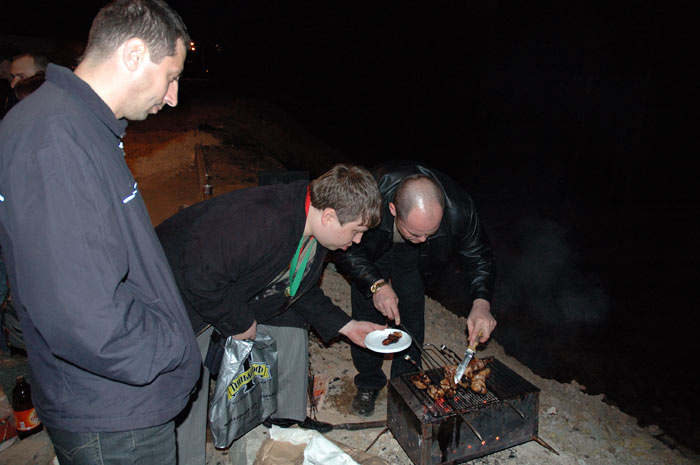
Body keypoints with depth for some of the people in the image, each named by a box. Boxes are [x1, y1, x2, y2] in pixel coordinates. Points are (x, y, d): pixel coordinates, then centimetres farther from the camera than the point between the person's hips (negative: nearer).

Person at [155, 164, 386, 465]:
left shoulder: (314, 233, -7)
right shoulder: (260, 223, -39)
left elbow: (301, 291, 7)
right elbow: (200, 279, -35)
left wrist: (347, 326, 2)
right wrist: (241, 323, -21)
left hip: (235, 293, 8)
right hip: (185, 296, -8)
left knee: (292, 325, 7)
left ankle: (286, 419, 24)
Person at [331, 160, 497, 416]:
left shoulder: (458, 207, -37)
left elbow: (477, 254, -18)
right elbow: (344, 250, -24)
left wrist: (481, 303, -32)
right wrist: (375, 284, -36)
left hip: (413, 259, 1)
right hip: (370, 251, -1)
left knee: (411, 318, 0)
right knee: (367, 314, 2)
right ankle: (368, 385, 26)